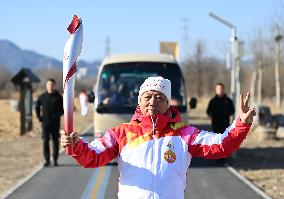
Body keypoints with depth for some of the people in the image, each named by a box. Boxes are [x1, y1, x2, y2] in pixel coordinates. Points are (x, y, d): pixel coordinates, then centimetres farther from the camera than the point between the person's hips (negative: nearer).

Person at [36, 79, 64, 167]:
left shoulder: (58, 97, 0)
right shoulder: (42, 97, 4)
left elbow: (63, 109, 2)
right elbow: (37, 107, 16)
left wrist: (57, 115, -15)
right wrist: (39, 117, 5)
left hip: (55, 123, 0)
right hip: (45, 122, 0)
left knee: (55, 141, 5)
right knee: (45, 141, -5)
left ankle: (55, 160, 16)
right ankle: (47, 160, 0)